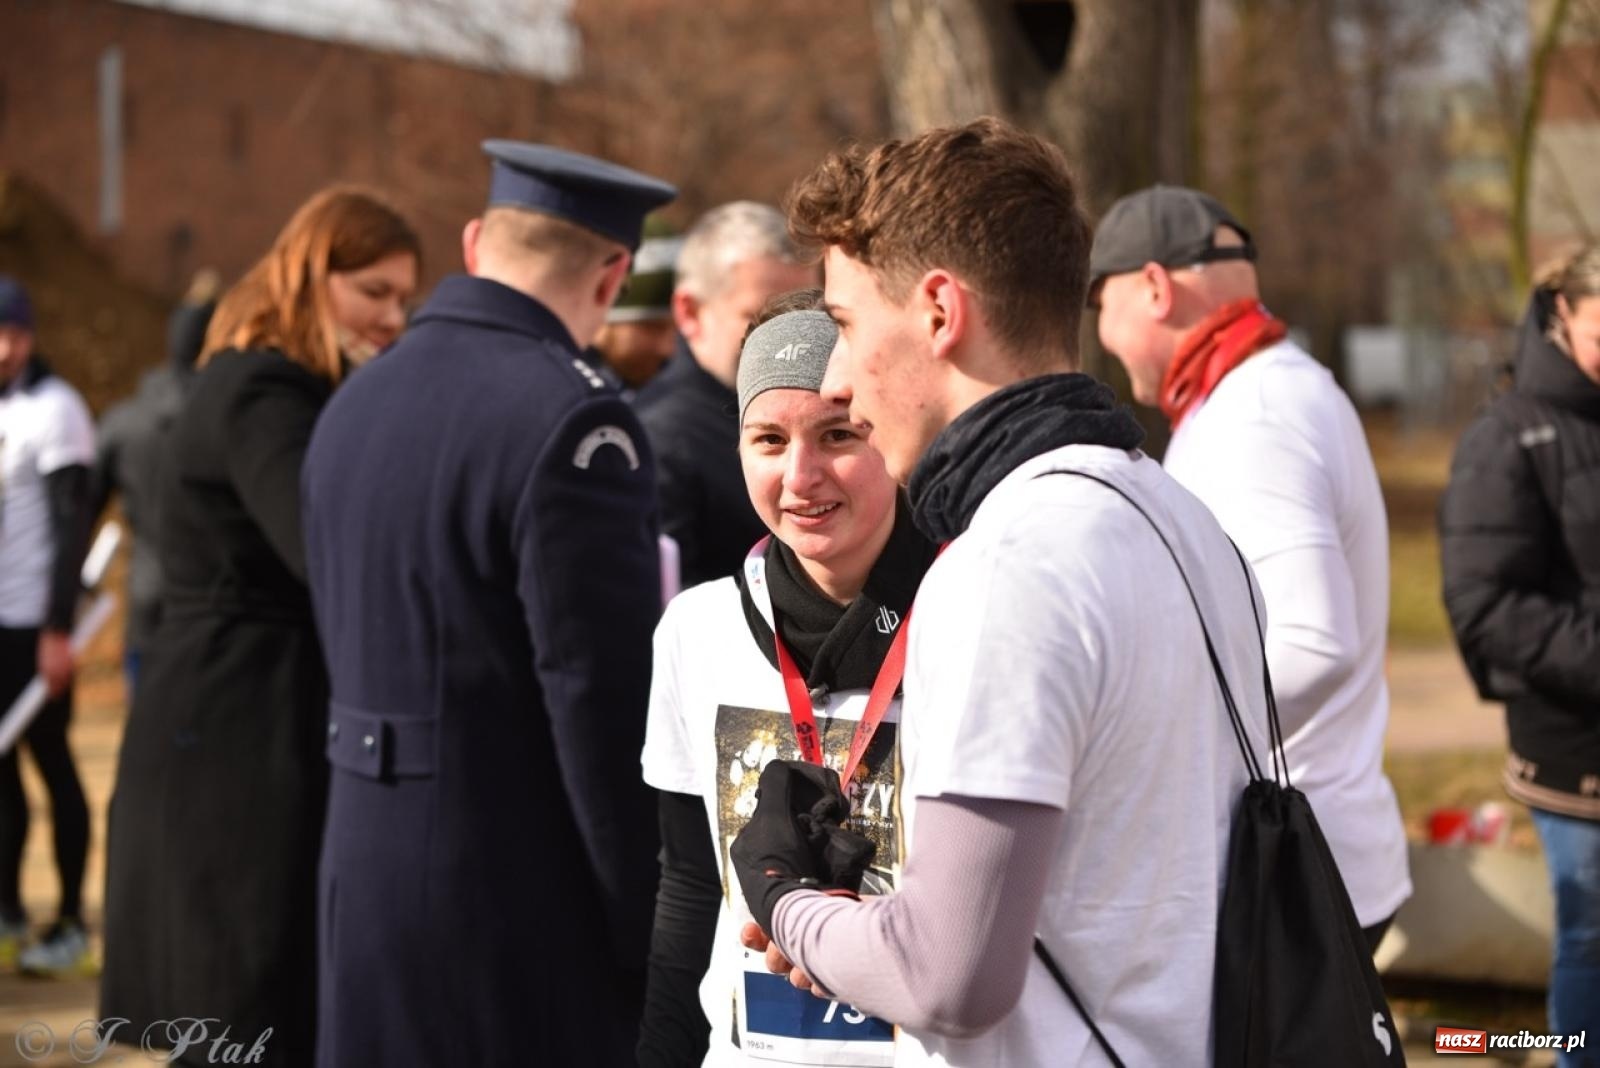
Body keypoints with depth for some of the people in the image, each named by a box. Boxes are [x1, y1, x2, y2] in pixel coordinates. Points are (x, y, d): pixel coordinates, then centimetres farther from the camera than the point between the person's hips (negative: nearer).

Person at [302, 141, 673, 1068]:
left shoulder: (356, 401, 8)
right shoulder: (570, 418, -17)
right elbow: (606, 703, -18)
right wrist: (655, 930, -10)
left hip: (370, 872, 8)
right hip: (522, 897, -8)